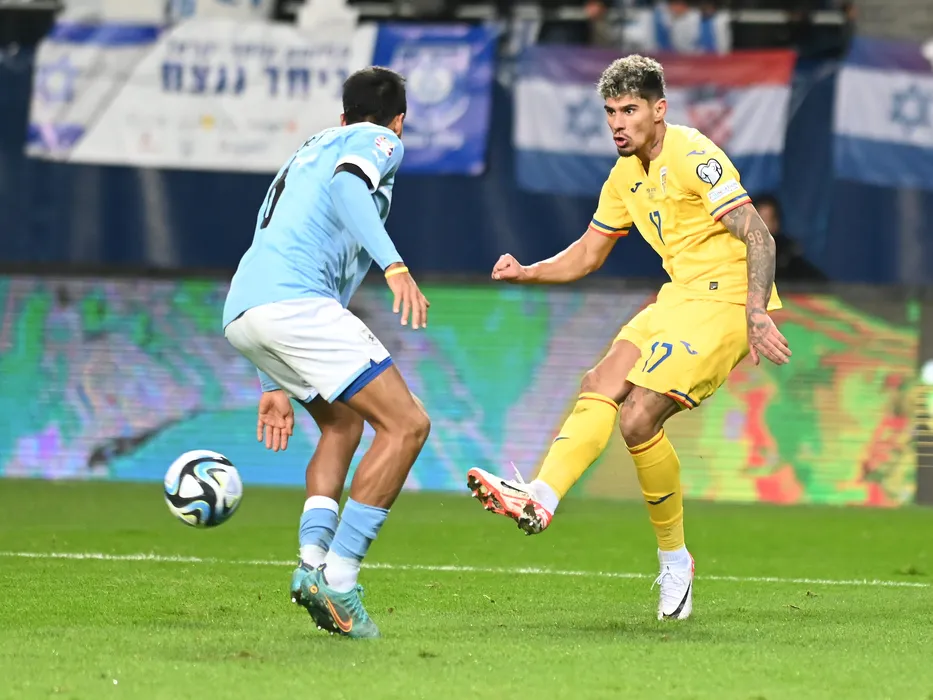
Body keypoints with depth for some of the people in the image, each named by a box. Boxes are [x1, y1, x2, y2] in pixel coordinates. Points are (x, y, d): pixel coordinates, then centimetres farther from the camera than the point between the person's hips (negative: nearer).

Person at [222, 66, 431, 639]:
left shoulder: (310, 149, 36)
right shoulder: (379, 141, 13)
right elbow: (346, 186, -12)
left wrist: (276, 385, 34)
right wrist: (395, 265, -23)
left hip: (241, 312, 9)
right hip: (294, 301, -9)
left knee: (345, 423, 26)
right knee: (407, 424, -6)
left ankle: (314, 561, 5)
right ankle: (337, 578, -14)